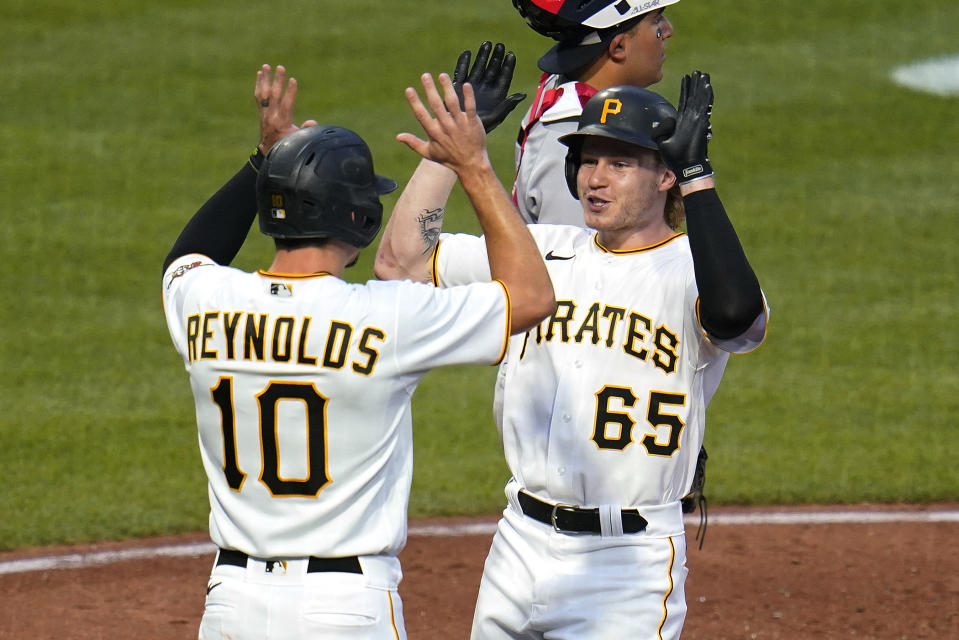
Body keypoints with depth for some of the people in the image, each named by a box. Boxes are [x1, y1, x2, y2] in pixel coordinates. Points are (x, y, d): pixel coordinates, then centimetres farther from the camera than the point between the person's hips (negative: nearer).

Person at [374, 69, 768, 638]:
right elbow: (402, 259, 10)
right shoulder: (542, 252, 11)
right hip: (520, 544, 6)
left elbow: (735, 313, -32)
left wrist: (697, 176, -29)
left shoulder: (688, 270, -7)